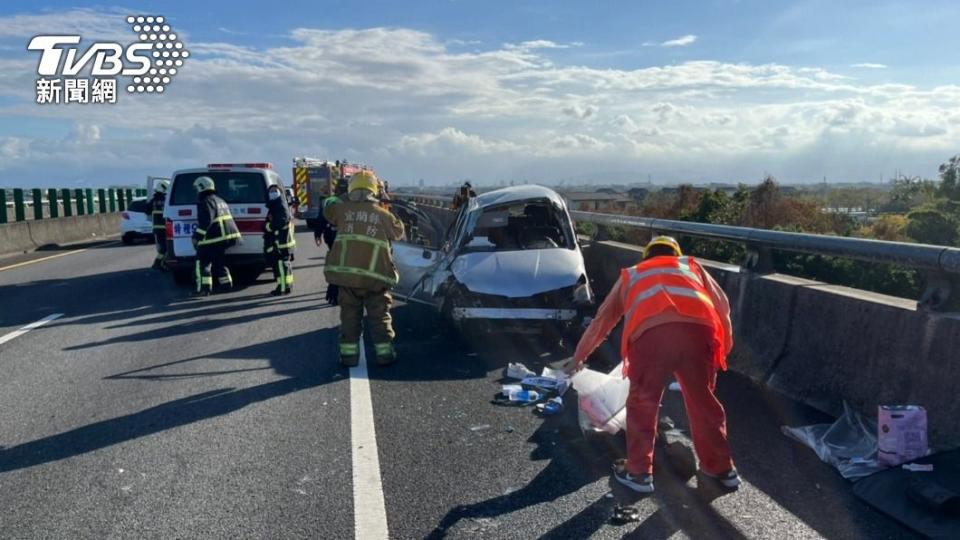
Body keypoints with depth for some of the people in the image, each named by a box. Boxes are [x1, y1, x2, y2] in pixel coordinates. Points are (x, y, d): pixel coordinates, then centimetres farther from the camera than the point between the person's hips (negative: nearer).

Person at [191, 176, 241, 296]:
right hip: (226, 236, 9)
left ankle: (204, 288, -10)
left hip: (214, 238, -9)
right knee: (219, 261, 22)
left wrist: (196, 237, -19)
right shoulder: (220, 200, 20)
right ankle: (226, 284, 27)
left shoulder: (206, 202, -11)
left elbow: (205, 222, -21)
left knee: (203, 263, -5)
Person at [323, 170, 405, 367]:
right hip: (375, 276, -1)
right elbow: (398, 231, 18)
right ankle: (385, 353, 8)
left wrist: (345, 199, 33)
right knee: (379, 315, 9)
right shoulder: (383, 214, 1)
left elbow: (328, 208, 25)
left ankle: (349, 354, 13)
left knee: (349, 314, 13)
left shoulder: (343, 209, 4)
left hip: (345, 273, 2)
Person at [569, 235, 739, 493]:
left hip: (650, 332, -2)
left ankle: (639, 472, 23)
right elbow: (722, 306, 25)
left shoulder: (630, 275, 35)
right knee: (703, 402, 19)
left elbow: (602, 320, 38)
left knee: (642, 405, 15)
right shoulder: (692, 265, 36)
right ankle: (722, 469, 34)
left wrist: (579, 355, 50)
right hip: (697, 329, 2)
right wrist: (723, 347, 37)